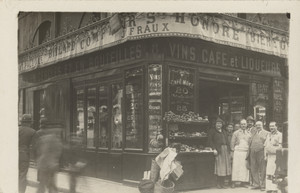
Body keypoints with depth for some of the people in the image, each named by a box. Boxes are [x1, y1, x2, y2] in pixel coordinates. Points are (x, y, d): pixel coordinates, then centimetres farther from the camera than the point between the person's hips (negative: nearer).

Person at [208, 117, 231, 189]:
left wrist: (229, 150, 11)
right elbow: (210, 141, -5)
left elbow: (227, 142, 21)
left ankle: (222, 183, 8)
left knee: (225, 166, 3)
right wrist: (214, 149, -15)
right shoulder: (213, 131, 4)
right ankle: (218, 183, 0)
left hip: (225, 150, 6)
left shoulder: (223, 132, 22)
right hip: (218, 150, -6)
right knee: (219, 167, -7)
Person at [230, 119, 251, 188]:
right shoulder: (236, 133, 5)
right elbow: (232, 143, 6)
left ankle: (243, 182, 5)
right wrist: (233, 150, -1)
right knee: (236, 166, -5)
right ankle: (234, 182, -4)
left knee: (245, 167, 0)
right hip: (237, 151, -2)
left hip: (246, 152, 2)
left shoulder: (249, 134, 11)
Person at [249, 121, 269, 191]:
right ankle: (256, 184, 13)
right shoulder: (253, 132, 19)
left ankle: (262, 185, 5)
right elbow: (250, 142, 22)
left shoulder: (266, 133, 8)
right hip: (253, 153, 4)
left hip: (261, 152, -4)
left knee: (262, 170, -2)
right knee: (253, 169, 4)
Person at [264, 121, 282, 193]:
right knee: (268, 174, 3)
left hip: (276, 156, -6)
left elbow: (280, 146, -7)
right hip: (269, 156, 6)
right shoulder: (269, 135, 21)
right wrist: (265, 155, 13)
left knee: (275, 174, -9)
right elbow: (265, 146, 20)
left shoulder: (279, 135, 0)